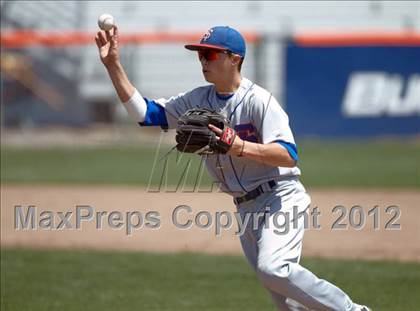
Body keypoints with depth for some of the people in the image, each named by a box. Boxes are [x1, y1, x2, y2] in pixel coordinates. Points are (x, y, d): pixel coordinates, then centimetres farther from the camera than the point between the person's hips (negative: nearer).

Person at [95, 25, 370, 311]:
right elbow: (144, 112, 4)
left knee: (273, 268, -29)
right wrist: (113, 65, -4)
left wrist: (241, 147, -35)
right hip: (246, 209, 7)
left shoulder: (258, 99, -13)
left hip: (281, 198, -7)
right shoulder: (199, 100, 8)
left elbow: (289, 156, -22)